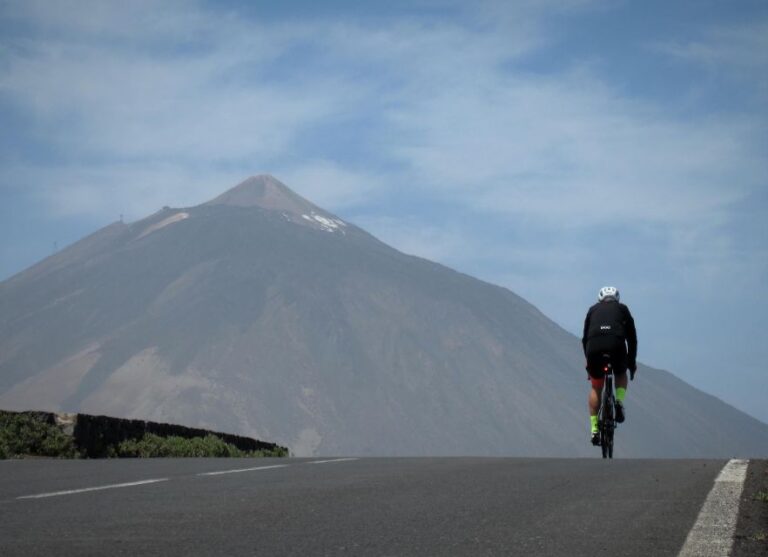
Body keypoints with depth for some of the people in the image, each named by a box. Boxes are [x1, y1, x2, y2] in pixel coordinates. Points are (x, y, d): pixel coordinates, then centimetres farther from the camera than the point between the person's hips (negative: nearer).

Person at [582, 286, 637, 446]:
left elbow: (585, 338, 27)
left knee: (596, 388, 20)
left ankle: (594, 429, 12)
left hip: (594, 346, 1)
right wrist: (632, 361, 30)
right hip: (617, 345, -1)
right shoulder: (622, 309, 27)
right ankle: (619, 402, 1)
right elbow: (632, 337, 23)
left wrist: (588, 360, 36)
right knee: (621, 375, 30)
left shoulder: (593, 310, 29)